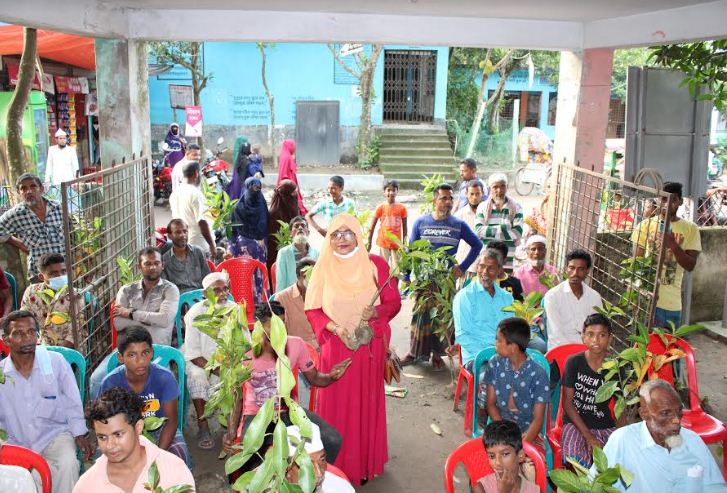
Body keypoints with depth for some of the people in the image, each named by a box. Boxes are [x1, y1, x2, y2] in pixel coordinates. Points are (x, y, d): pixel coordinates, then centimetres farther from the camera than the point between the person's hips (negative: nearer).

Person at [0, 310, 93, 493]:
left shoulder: (55, 361, -5)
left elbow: (72, 401, 3)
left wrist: (79, 434, -1)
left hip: (54, 435, -1)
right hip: (16, 442, 2)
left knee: (67, 463, -29)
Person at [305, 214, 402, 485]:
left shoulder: (376, 264, -4)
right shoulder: (323, 267, -1)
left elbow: (394, 302, 0)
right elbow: (312, 309, 1)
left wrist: (375, 312, -20)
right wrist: (334, 327, -15)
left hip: (369, 346, 0)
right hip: (336, 346, 0)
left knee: (366, 404, 9)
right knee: (336, 404, 6)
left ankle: (365, 462, 26)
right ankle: (337, 465, 20)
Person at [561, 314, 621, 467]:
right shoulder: (574, 362, -3)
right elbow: (567, 403, -4)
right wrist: (588, 436, -11)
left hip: (605, 426, 3)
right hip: (575, 423, -2)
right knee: (576, 461, -29)